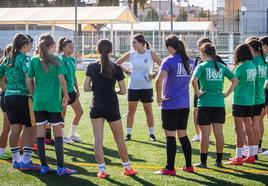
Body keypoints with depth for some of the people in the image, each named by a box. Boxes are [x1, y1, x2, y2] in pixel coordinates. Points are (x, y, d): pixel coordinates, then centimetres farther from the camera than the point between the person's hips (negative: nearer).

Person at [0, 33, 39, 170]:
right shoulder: (24, 58, -10)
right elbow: (28, 77, -22)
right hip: (23, 97, -7)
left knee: (14, 129, 12)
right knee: (30, 130, 2)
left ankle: (16, 160, 17)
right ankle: (26, 161, -2)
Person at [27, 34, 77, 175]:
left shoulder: (34, 60, 3)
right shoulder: (55, 60, -5)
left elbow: (29, 80, 5)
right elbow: (61, 78, -10)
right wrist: (66, 96, -2)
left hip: (38, 101, 3)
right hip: (54, 101, -3)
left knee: (40, 133, 7)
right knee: (58, 133, 2)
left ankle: (43, 166, 9)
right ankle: (60, 168, 1)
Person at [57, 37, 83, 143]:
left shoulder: (72, 60, 10)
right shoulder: (61, 60, -14)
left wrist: (77, 90, 17)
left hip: (71, 90, 8)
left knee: (79, 112, 10)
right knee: (62, 113, 2)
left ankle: (72, 134, 23)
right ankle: (63, 136, 15)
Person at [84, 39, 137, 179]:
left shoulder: (91, 67, -3)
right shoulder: (116, 69, -7)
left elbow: (86, 88, -2)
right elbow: (123, 91, -6)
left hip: (96, 108, 1)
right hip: (112, 108, -1)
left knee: (98, 139, 2)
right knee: (119, 138, 12)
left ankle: (101, 170, -2)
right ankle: (127, 168, 23)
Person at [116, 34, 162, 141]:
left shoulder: (150, 54, -6)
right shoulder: (130, 54, 0)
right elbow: (117, 63, 11)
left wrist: (154, 75, -12)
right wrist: (127, 72, 2)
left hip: (146, 87, -2)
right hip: (133, 87, 2)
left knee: (148, 110, 5)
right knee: (131, 110, 4)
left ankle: (152, 134, 14)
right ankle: (128, 134, 10)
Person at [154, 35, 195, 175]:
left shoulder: (169, 61, -13)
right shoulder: (190, 61, 7)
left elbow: (159, 80, -24)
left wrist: (159, 97, -13)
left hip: (170, 104, -6)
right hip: (185, 104, 6)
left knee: (170, 136, -1)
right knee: (183, 135, 16)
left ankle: (170, 168, 2)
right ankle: (188, 166, 22)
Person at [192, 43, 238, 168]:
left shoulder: (202, 66, -5)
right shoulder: (221, 67, 8)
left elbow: (194, 80, -22)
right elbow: (235, 80, 1)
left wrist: (197, 92, -9)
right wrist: (227, 93, 5)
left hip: (205, 103, -4)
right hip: (219, 103, 4)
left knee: (205, 133, 2)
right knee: (219, 133, 8)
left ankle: (203, 161, 8)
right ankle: (219, 161, 13)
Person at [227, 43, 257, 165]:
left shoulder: (241, 67, -15)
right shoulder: (253, 66, 5)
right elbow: (253, 80, 7)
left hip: (240, 101, -7)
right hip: (250, 100, 7)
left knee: (239, 129, -3)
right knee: (248, 128, 15)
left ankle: (239, 158, 0)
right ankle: (251, 155, 20)